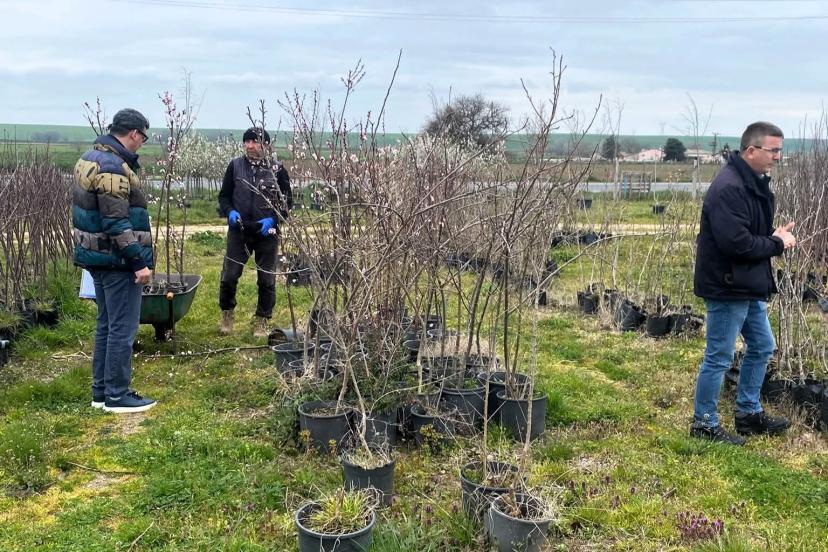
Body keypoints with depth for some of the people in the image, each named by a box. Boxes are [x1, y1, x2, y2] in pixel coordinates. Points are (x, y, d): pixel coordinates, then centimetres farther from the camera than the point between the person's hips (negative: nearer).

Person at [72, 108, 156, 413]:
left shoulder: (90, 158, 13)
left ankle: (101, 391, 25)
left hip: (96, 256, 10)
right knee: (123, 328, -2)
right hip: (117, 260, -10)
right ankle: (117, 396, 6)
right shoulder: (113, 166, -19)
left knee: (106, 325, 17)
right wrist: (139, 262, -21)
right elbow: (117, 223, -24)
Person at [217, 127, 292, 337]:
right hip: (238, 231, 1)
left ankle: (262, 321, 21)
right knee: (229, 276, 2)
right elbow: (224, 195, 10)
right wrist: (229, 212, -11)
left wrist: (273, 220, -12)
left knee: (267, 280, 6)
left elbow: (288, 201, 2)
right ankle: (227, 315, 25)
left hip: (267, 233, -1)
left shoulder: (277, 169, -2)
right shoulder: (235, 166, 2)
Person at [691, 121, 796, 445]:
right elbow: (736, 242, -29)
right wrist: (777, 243, -14)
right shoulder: (729, 188, -23)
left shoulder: (755, 184, 10)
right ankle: (704, 423, 15)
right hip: (727, 287, -10)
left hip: (749, 286, 11)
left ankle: (749, 413, 34)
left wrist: (776, 236, -2)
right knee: (719, 358, 1)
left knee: (762, 347, 20)